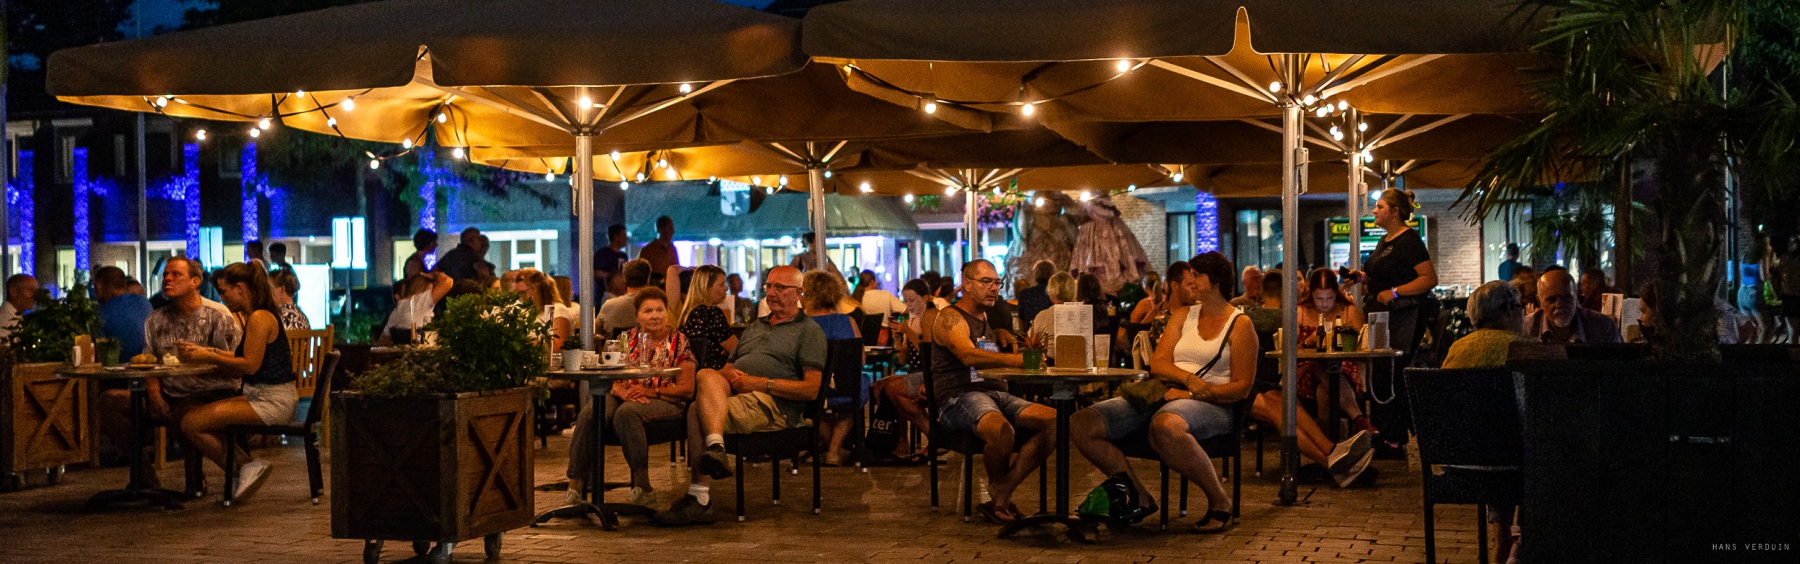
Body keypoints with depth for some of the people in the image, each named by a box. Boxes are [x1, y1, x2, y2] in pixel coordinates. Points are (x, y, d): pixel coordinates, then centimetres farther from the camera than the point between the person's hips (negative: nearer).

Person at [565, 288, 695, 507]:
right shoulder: (629, 338, 14)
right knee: (589, 414, -28)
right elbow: (612, 378, 9)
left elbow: (687, 389, -2)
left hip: (664, 402, -4)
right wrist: (622, 391, -15)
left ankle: (643, 486, -32)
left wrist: (650, 392, -13)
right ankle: (575, 484, -30)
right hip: (627, 397, 4)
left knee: (626, 413, -37)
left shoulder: (678, 342, 4)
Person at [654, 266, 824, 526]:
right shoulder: (755, 327, 34)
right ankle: (715, 447, -41)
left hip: (773, 405, -6)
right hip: (734, 393, 7)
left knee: (698, 411, -29)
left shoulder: (809, 331, 10)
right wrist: (729, 374, 1)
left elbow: (812, 389, -4)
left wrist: (761, 383, -10)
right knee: (708, 376, -28)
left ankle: (699, 498, -34)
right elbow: (726, 368, 28)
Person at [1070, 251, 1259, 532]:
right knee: (1081, 424, -14)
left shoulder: (1240, 326, 5)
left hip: (1209, 404, -6)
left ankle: (1219, 501, -22)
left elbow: (1242, 387, -4)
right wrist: (1190, 379, -13)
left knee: (1164, 425, -44)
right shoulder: (1183, 316, 21)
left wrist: (1194, 393, -16)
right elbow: (1158, 363, 8)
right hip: (1163, 396, 6)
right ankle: (1141, 498, -5)